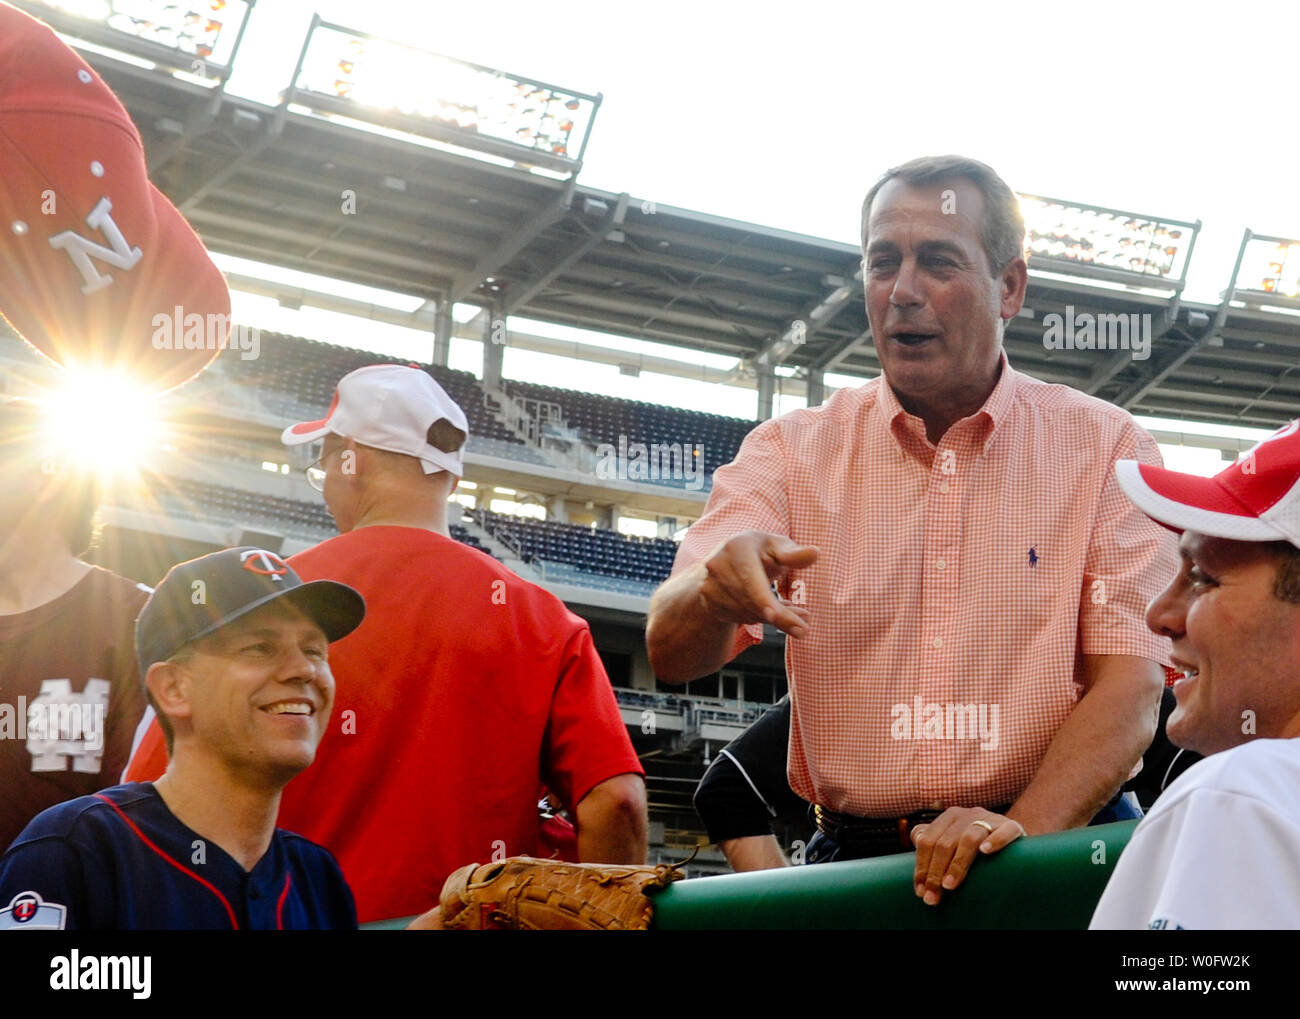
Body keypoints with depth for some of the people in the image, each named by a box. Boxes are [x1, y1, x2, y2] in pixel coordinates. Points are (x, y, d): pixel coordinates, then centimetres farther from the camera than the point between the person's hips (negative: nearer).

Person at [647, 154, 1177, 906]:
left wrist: (1022, 831, -20)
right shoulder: (794, 451, 9)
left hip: (1059, 851, 0)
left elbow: (1129, 683, -4)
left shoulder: (1105, 448, 6)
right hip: (853, 858, 0)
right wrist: (718, 591, -25)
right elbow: (671, 655, -2)